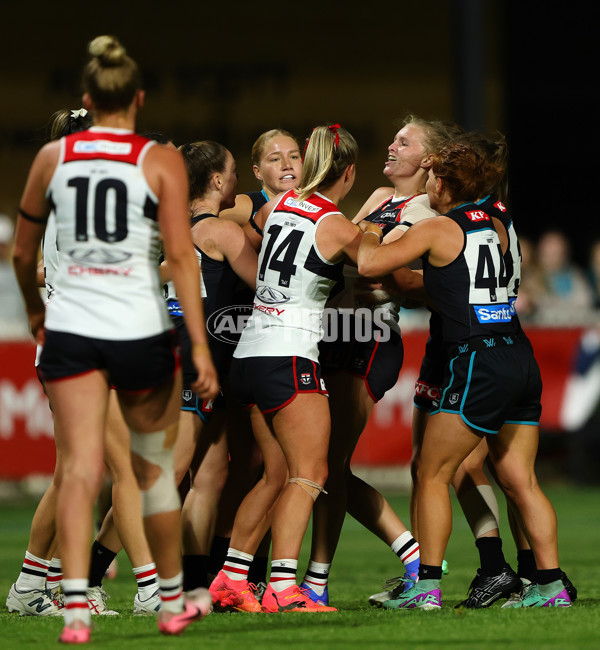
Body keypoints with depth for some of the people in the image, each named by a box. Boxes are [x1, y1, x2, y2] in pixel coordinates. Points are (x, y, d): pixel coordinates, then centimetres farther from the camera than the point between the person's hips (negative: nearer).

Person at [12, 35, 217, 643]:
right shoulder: (161, 161, -4)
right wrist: (200, 347, -11)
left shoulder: (52, 156, 4)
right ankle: (173, 602, 28)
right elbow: (180, 255, -11)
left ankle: (75, 604, -19)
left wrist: (34, 310, 32)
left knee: (81, 467, -3)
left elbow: (22, 254, 13)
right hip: (140, 332, -1)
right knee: (154, 468, 14)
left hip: (69, 327, 1)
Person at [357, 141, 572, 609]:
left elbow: (369, 264, -8)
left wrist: (370, 234, 12)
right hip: (521, 359, 7)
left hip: (477, 362, -7)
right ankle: (551, 585, 6)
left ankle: (428, 585, -3)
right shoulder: (495, 227, 15)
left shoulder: (437, 229, -6)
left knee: (433, 475, 1)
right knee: (520, 482, 9)